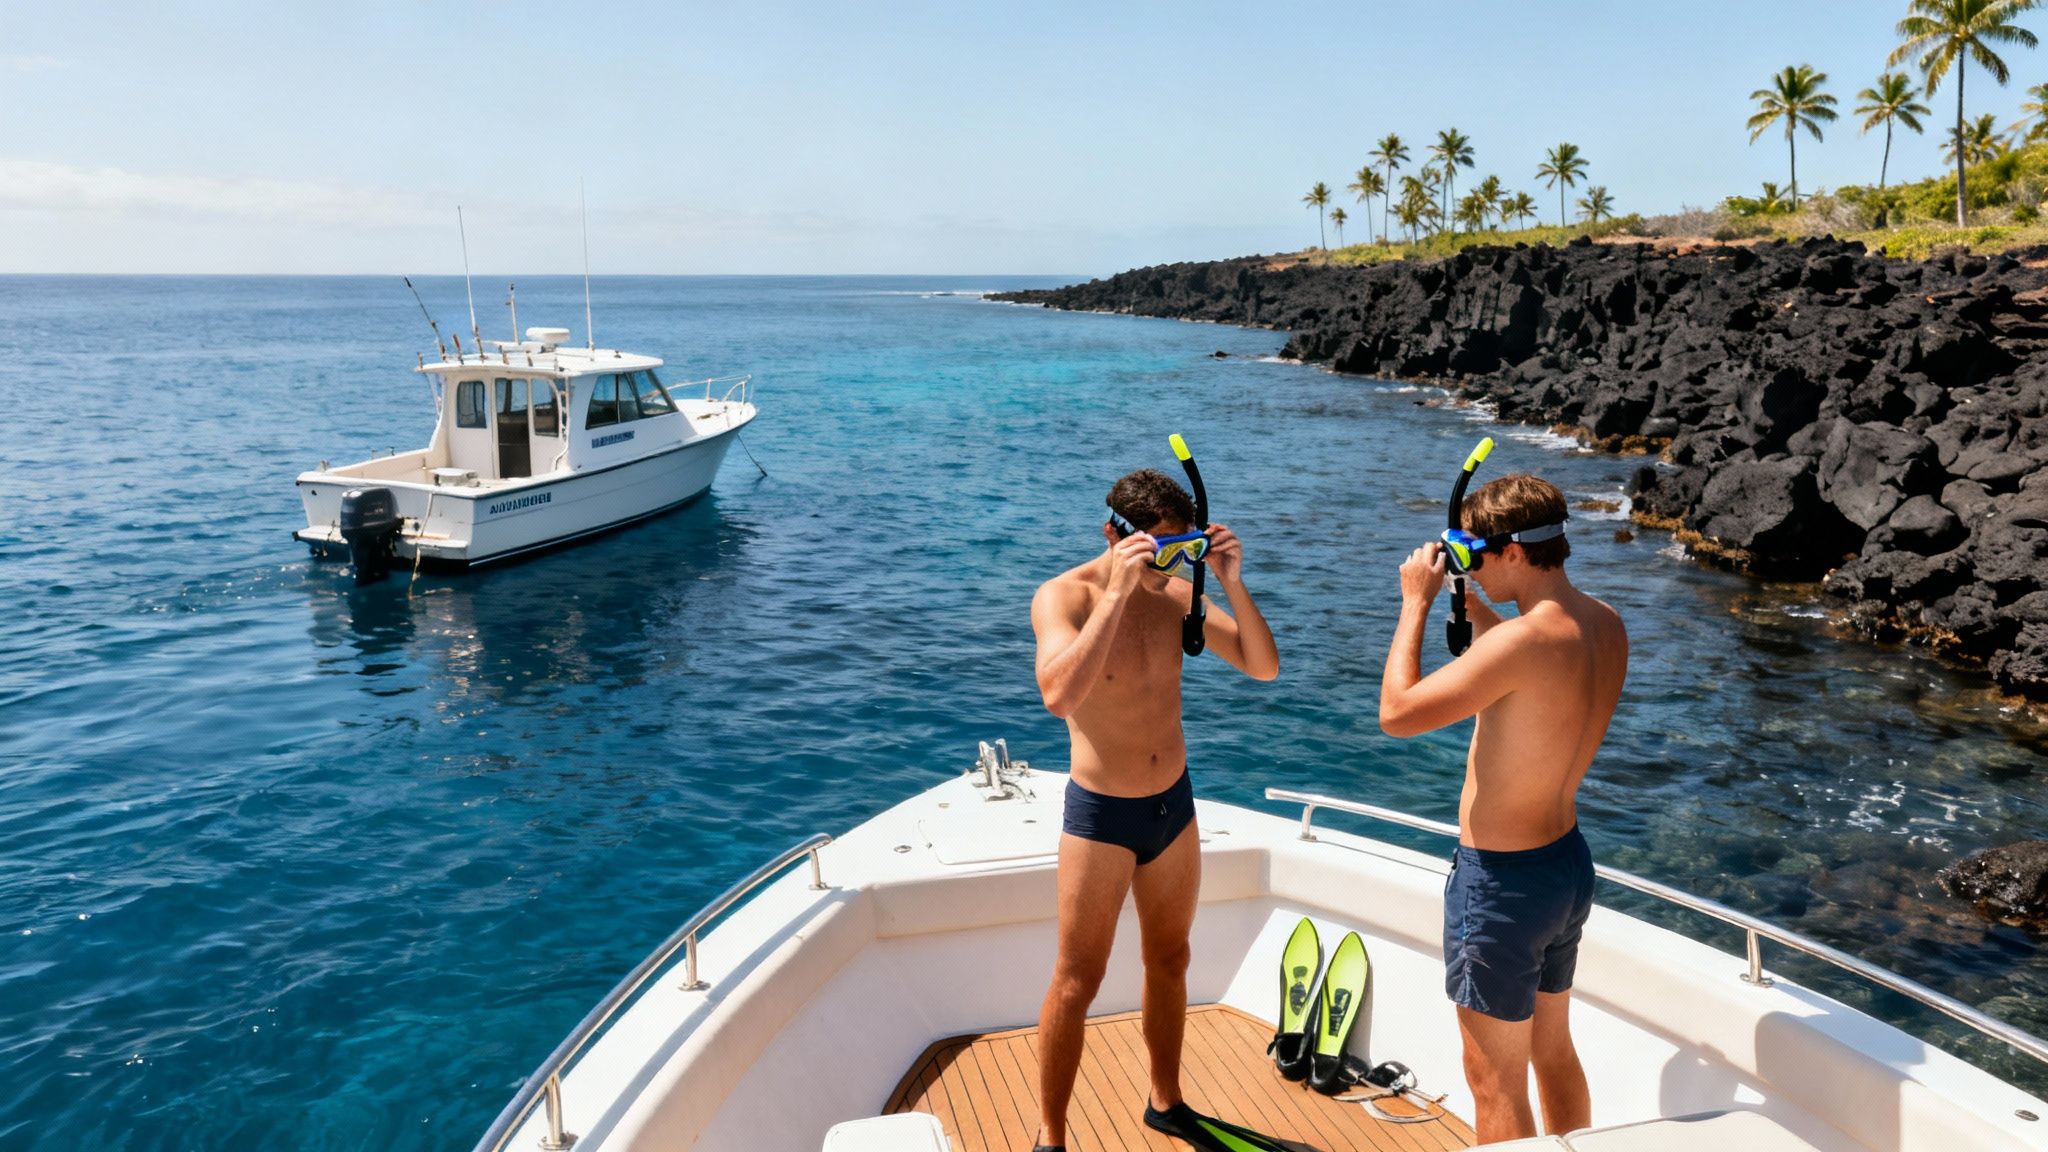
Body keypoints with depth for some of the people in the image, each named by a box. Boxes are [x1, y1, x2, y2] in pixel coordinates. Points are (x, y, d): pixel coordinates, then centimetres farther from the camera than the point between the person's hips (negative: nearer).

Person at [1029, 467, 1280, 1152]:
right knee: (1077, 981, 4)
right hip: (1101, 814, -5)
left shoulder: (1176, 595, -3)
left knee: (1169, 961, 20)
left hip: (1174, 805, 5)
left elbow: (1264, 666, -3)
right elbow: (1060, 695, -36)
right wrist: (1118, 593, -36)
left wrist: (1232, 584, -16)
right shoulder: (1064, 596, -18)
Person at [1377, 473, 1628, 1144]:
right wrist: (1475, 610, 10)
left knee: (1495, 1081, 8)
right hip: (1568, 862, 9)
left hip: (1501, 880, -9)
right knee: (1553, 1051, 26)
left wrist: (1416, 602, -14)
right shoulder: (1606, 627, -1)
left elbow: (1397, 712, -24)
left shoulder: (1525, 640, -29)